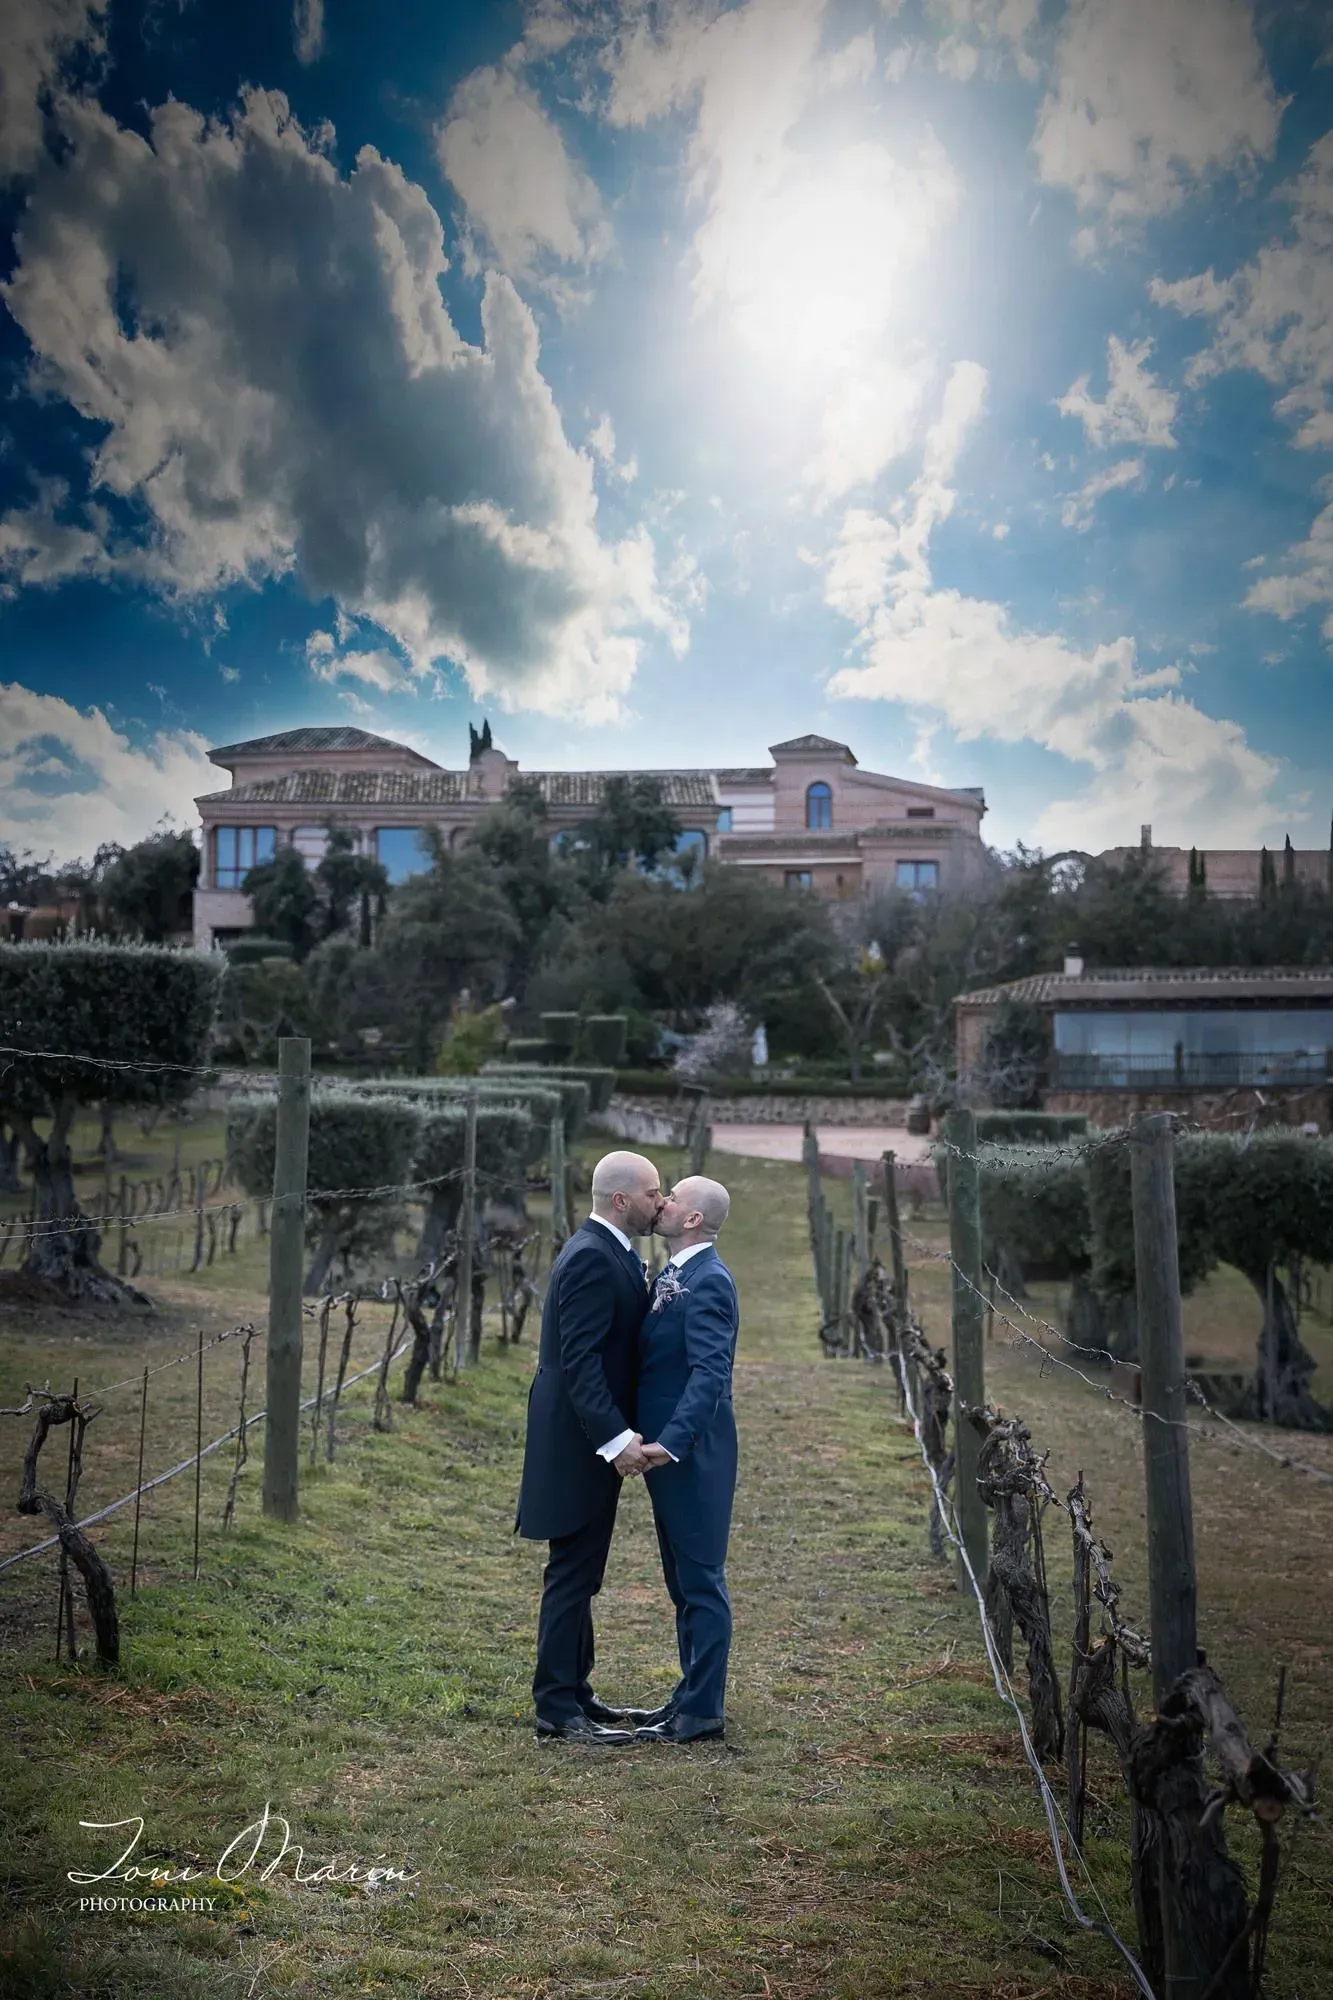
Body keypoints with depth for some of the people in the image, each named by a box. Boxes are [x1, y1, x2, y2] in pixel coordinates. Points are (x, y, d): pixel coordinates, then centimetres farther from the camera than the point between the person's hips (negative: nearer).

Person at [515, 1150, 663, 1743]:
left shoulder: (611, 1252, 12)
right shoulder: (592, 1257, -20)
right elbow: (579, 1360, -26)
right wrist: (615, 1438, -30)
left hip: (592, 1439, 10)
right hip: (580, 1443, -10)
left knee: (579, 1575, 17)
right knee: (572, 1575, -1)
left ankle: (574, 1693, 28)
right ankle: (557, 1709, 9)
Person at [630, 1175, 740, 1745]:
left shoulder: (709, 1282, -18)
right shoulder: (671, 1275, 12)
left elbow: (710, 1373, -26)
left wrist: (671, 1442, -33)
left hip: (691, 1454, -10)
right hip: (667, 1449, 10)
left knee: (701, 1580, 1)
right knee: (683, 1580, 17)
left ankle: (703, 1710, 11)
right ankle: (693, 1694, 29)